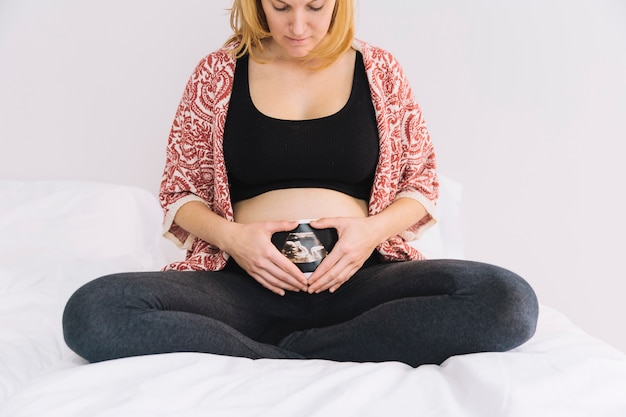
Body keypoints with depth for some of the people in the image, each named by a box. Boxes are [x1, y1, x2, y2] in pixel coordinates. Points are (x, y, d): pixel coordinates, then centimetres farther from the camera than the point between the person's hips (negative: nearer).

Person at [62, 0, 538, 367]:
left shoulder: (378, 70, 10)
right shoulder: (218, 73, 9)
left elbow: (422, 184, 13)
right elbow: (179, 192, 12)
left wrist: (374, 228, -9)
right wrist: (230, 235, -10)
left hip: (354, 279, 1)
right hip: (246, 282, 0)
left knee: (509, 300, -28)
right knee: (92, 311, -28)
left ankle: (286, 353, -21)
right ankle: (303, 366, -23)